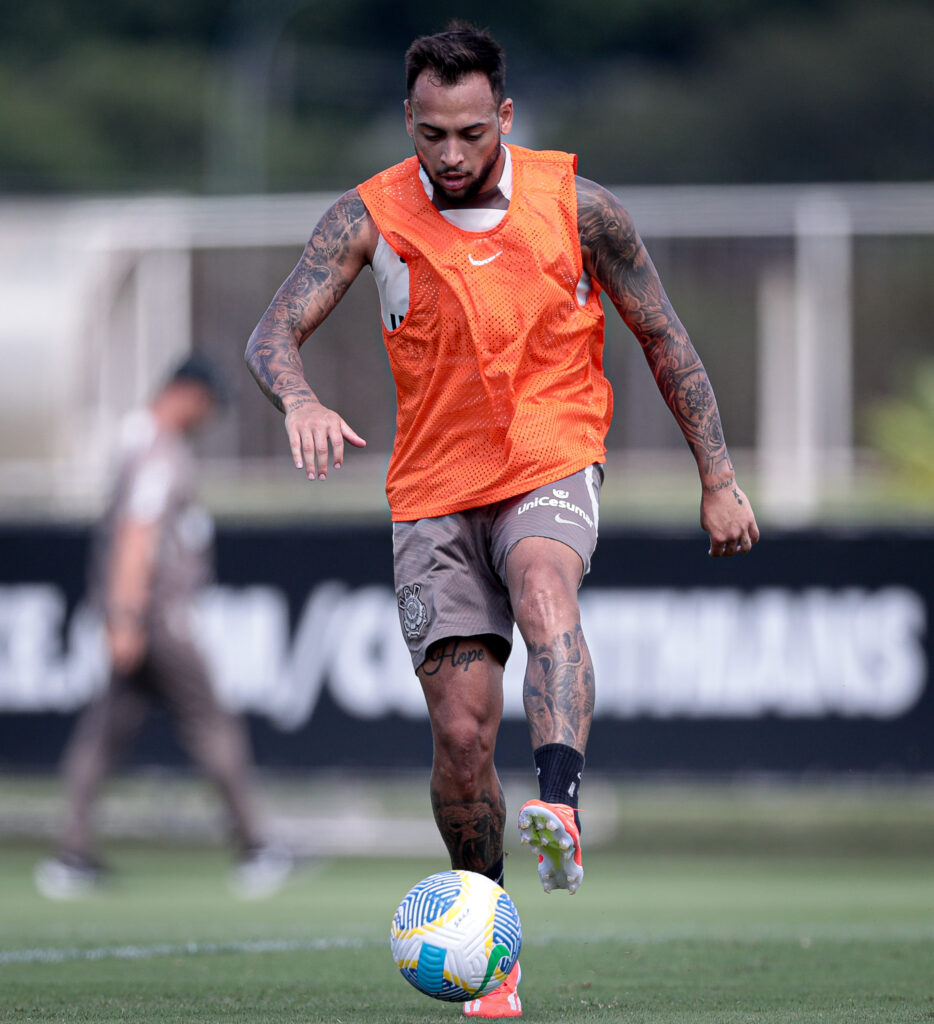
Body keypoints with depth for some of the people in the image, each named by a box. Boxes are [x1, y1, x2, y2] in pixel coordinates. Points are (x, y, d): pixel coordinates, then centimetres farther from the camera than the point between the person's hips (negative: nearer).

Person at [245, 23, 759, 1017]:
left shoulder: (575, 206, -4)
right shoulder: (373, 216, -4)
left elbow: (663, 338, 6)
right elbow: (274, 329, -12)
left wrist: (719, 478, 4)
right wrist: (299, 399, -35)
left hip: (552, 463, -1)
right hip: (435, 491, 1)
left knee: (544, 595, -36)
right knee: (461, 729, -5)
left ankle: (558, 810, -53)